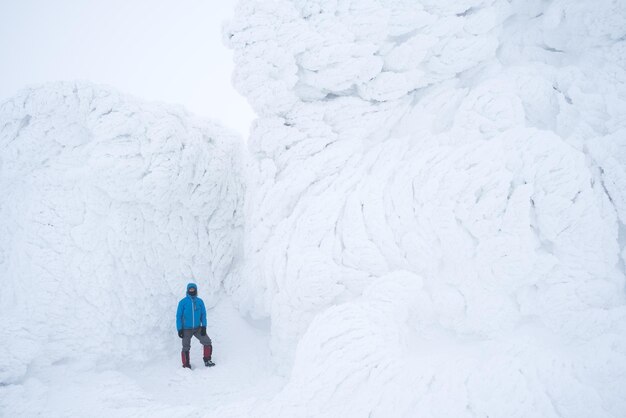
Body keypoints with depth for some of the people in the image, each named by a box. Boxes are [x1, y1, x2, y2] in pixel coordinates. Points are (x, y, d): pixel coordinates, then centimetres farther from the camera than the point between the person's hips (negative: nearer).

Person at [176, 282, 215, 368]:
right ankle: (186, 366, 15)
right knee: (186, 348, 2)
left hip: (198, 328, 3)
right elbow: (179, 316, -4)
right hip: (186, 329, -3)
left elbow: (203, 315, 5)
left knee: (207, 342, -6)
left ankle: (207, 361, 10)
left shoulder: (200, 301, 1)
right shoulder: (183, 302, -8)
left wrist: (204, 326, -4)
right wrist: (179, 329, -9)